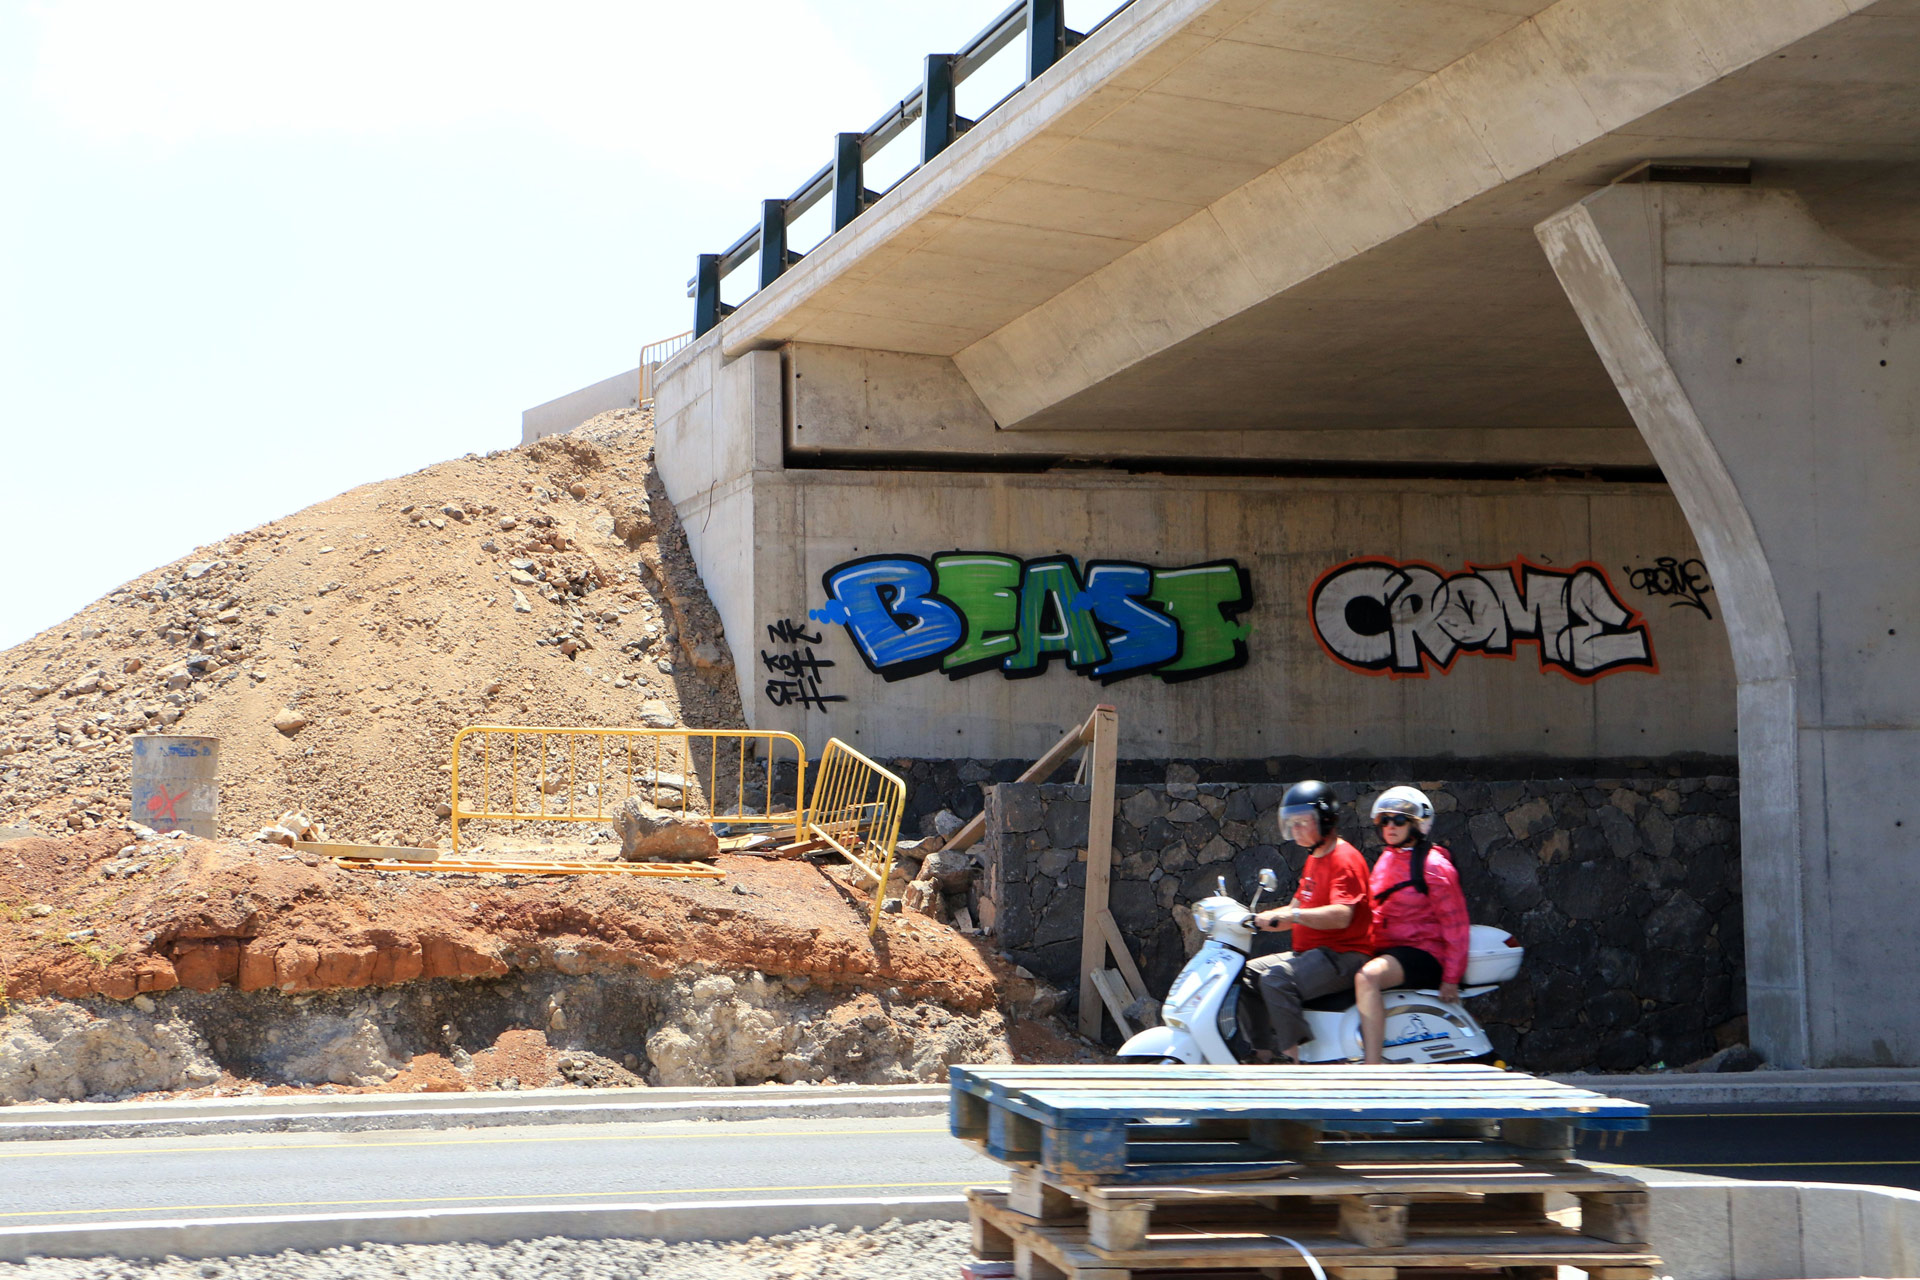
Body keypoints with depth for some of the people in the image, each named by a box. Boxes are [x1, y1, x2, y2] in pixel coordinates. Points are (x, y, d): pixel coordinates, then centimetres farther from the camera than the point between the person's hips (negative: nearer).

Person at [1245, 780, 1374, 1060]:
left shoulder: (1344, 859, -12)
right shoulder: (1314, 859, 21)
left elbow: (1341, 916, -26)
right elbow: (1295, 913, 23)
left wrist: (1292, 914, -32)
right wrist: (1256, 919, 8)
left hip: (1342, 956, -11)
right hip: (1309, 953, 11)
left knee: (1276, 981, -31)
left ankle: (1294, 1057, -32)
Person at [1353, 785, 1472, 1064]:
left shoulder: (1433, 865, -9)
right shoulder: (1386, 860, 16)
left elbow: (1455, 922, -12)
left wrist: (1451, 978, -16)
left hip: (1423, 952, -9)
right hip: (1386, 949, 9)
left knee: (1367, 978, -34)